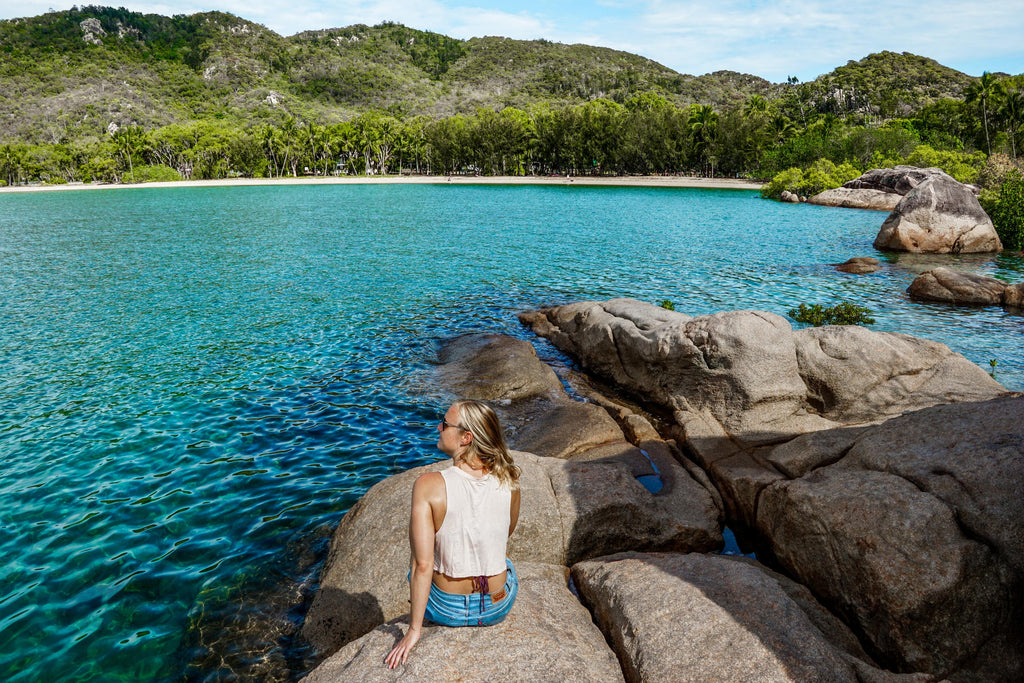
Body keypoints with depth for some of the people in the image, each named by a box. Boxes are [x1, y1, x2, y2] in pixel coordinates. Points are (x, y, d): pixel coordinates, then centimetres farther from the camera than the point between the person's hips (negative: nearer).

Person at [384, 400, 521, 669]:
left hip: (447, 610, -2)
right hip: (500, 607, 2)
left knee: (416, 572, 32)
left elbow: (423, 565, -25)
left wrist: (414, 629, -13)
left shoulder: (428, 486, -25)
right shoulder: (509, 481, -14)